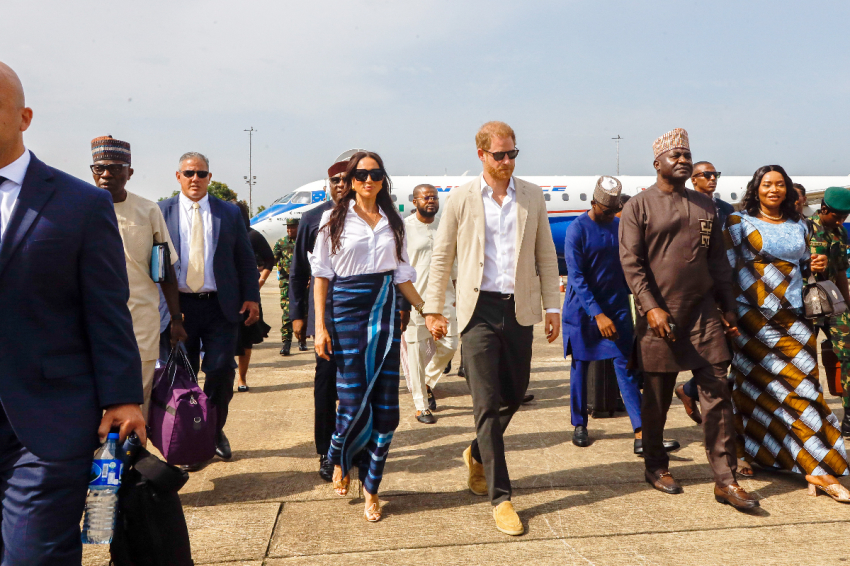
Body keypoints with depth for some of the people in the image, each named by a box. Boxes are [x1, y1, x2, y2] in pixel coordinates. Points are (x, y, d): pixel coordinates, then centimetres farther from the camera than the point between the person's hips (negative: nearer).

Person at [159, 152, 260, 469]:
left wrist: (251, 297, 0)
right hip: (178, 306, 0)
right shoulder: (162, 212, 5)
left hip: (221, 306, 0)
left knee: (221, 372, -1)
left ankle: (215, 432, 22)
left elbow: (245, 258, 8)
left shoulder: (229, 212, 7)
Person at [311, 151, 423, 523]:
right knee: (354, 400, -5)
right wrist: (320, 326, -6)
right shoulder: (335, 219, 4)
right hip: (347, 309, -3)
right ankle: (339, 460, 28)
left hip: (386, 311, 3)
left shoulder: (393, 222, 12)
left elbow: (401, 274, 15)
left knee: (386, 404, 0)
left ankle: (371, 488, 14)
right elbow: (322, 274, 1)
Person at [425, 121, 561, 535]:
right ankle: (500, 497, 5)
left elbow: (546, 255, 11)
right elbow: (441, 257, 5)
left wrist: (552, 306, 7)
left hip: (520, 309, 3)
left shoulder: (533, 197, 8)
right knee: (487, 404, -3)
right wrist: (433, 310, 2)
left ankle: (478, 455, 40)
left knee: (514, 394, 12)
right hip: (479, 309, -3)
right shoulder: (460, 199, 1)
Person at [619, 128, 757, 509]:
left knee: (716, 392, -1)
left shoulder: (705, 206, 14)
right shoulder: (638, 206, 0)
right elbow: (631, 262, -7)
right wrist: (651, 307, -16)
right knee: (657, 396, 7)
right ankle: (655, 467, 24)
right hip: (659, 314, -4)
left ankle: (725, 480, 5)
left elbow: (718, 260, 17)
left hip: (703, 312, 4)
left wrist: (728, 307, 12)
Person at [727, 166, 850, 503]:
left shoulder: (798, 226, 16)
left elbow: (803, 266, 25)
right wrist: (727, 311, -11)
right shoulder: (740, 223, 2)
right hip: (756, 316, -4)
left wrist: (817, 265, 2)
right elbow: (727, 268, -3)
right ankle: (817, 466, 2)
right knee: (795, 385, -6)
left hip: (794, 316, 4)